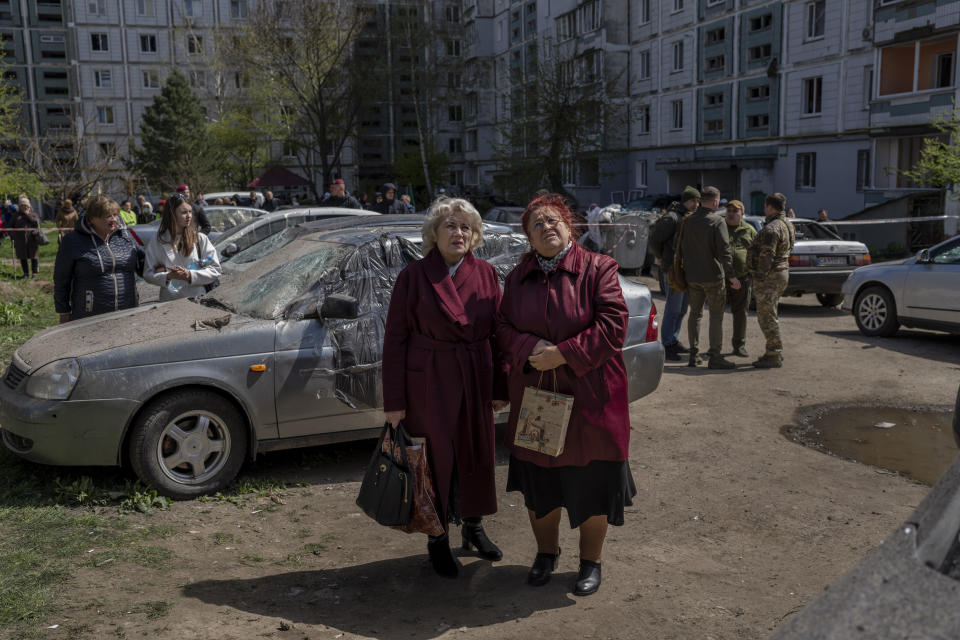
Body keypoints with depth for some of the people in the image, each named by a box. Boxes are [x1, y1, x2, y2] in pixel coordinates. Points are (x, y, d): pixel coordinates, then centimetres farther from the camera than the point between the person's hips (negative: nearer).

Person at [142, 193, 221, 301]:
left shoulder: (200, 239, 3)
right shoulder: (157, 242, 4)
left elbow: (215, 271, -2)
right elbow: (148, 274, 3)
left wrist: (190, 275, -14)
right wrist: (168, 276, -15)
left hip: (197, 300, 0)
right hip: (168, 300, 0)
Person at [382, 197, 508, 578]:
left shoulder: (486, 274, 2)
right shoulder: (414, 276, -7)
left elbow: (499, 332, 6)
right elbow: (395, 339, -6)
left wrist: (500, 388, 4)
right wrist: (394, 401, -9)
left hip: (476, 382, 3)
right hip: (429, 384, -3)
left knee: (477, 455, 15)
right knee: (436, 459, 6)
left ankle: (473, 527, 37)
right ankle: (438, 541, 24)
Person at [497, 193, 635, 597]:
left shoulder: (597, 268, -7)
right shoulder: (518, 277, 7)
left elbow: (613, 325, -13)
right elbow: (503, 326, 6)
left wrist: (563, 354, -19)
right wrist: (531, 348, -15)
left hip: (587, 396, -4)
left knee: (590, 482, 7)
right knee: (538, 479, 14)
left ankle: (591, 561, 28)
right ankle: (546, 552, 36)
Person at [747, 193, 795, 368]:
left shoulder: (772, 229, -20)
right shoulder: (787, 225, 13)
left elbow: (766, 257, -24)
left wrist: (760, 279, -21)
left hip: (769, 276, -10)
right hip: (782, 271, 10)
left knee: (767, 316, -5)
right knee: (770, 315, 18)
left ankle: (774, 356, -2)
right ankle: (775, 352, 24)